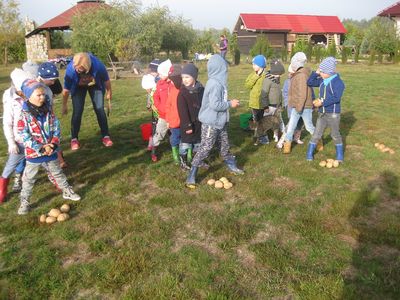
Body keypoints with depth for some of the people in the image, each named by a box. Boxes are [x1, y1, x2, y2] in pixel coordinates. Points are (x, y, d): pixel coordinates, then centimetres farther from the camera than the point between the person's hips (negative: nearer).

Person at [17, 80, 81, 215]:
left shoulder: (48, 111, -2)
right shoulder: (24, 115, -15)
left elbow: (56, 128, -1)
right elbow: (24, 136, -17)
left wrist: (54, 144, -14)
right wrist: (41, 148, -22)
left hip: (50, 151, 3)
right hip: (33, 153, -3)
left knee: (58, 173, 20)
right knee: (28, 179, 10)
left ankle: (67, 191, 37)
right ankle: (24, 202, 24)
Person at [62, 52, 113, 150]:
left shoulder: (97, 65, -39)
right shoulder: (70, 69, -36)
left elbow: (106, 80, -17)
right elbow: (66, 89, -21)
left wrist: (109, 93, -2)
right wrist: (64, 105, -11)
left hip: (95, 85, 0)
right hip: (78, 87, 0)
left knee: (100, 109, -8)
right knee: (77, 111, -9)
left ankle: (105, 136, 5)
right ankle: (74, 139, 4)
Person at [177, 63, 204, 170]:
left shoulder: (201, 89, -1)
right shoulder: (182, 92, -14)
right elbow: (182, 111, -16)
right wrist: (187, 125, -17)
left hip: (199, 122, 5)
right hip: (188, 123, -4)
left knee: (198, 142, 16)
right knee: (185, 143, 4)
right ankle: (183, 162, 22)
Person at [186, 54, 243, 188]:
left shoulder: (218, 82, 6)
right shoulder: (215, 84, -23)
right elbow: (215, 105, -28)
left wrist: (230, 102, 3)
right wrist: (230, 104, -16)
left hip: (220, 122, 9)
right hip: (211, 123, -9)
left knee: (225, 145, 21)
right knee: (205, 149, -4)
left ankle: (231, 166, 39)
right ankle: (191, 176, 4)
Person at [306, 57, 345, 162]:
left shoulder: (337, 82, -14)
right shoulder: (322, 80, 5)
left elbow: (336, 98, -21)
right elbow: (310, 82, 11)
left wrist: (322, 102, -23)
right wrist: (316, 72, -1)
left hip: (333, 114, -5)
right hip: (321, 113, 5)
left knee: (335, 135, 9)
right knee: (316, 135, 7)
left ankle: (339, 156, 24)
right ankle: (309, 154, 15)